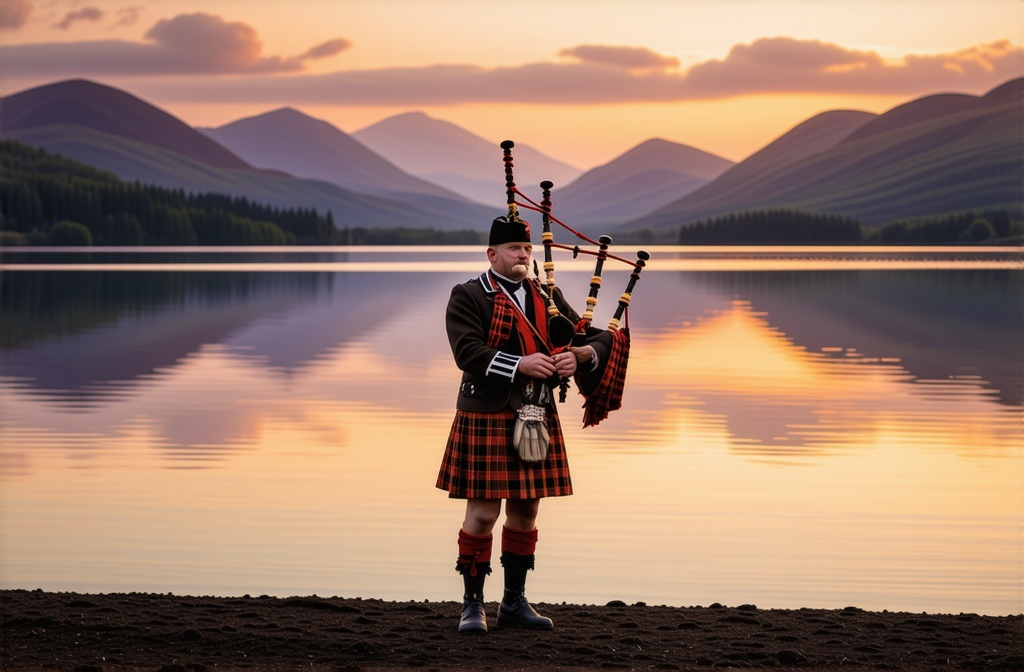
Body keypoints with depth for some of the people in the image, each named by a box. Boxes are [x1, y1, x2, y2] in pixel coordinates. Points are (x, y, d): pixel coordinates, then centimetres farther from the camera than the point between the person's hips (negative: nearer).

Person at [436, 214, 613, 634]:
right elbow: (468, 353, -18)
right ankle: (472, 604, 7)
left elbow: (599, 340, 8)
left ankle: (514, 603, 19)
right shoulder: (467, 297, -3)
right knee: (483, 511, -5)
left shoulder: (547, 297, 13)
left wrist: (577, 355, -15)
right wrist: (522, 364, -26)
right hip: (486, 418, -5)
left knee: (526, 510, 10)